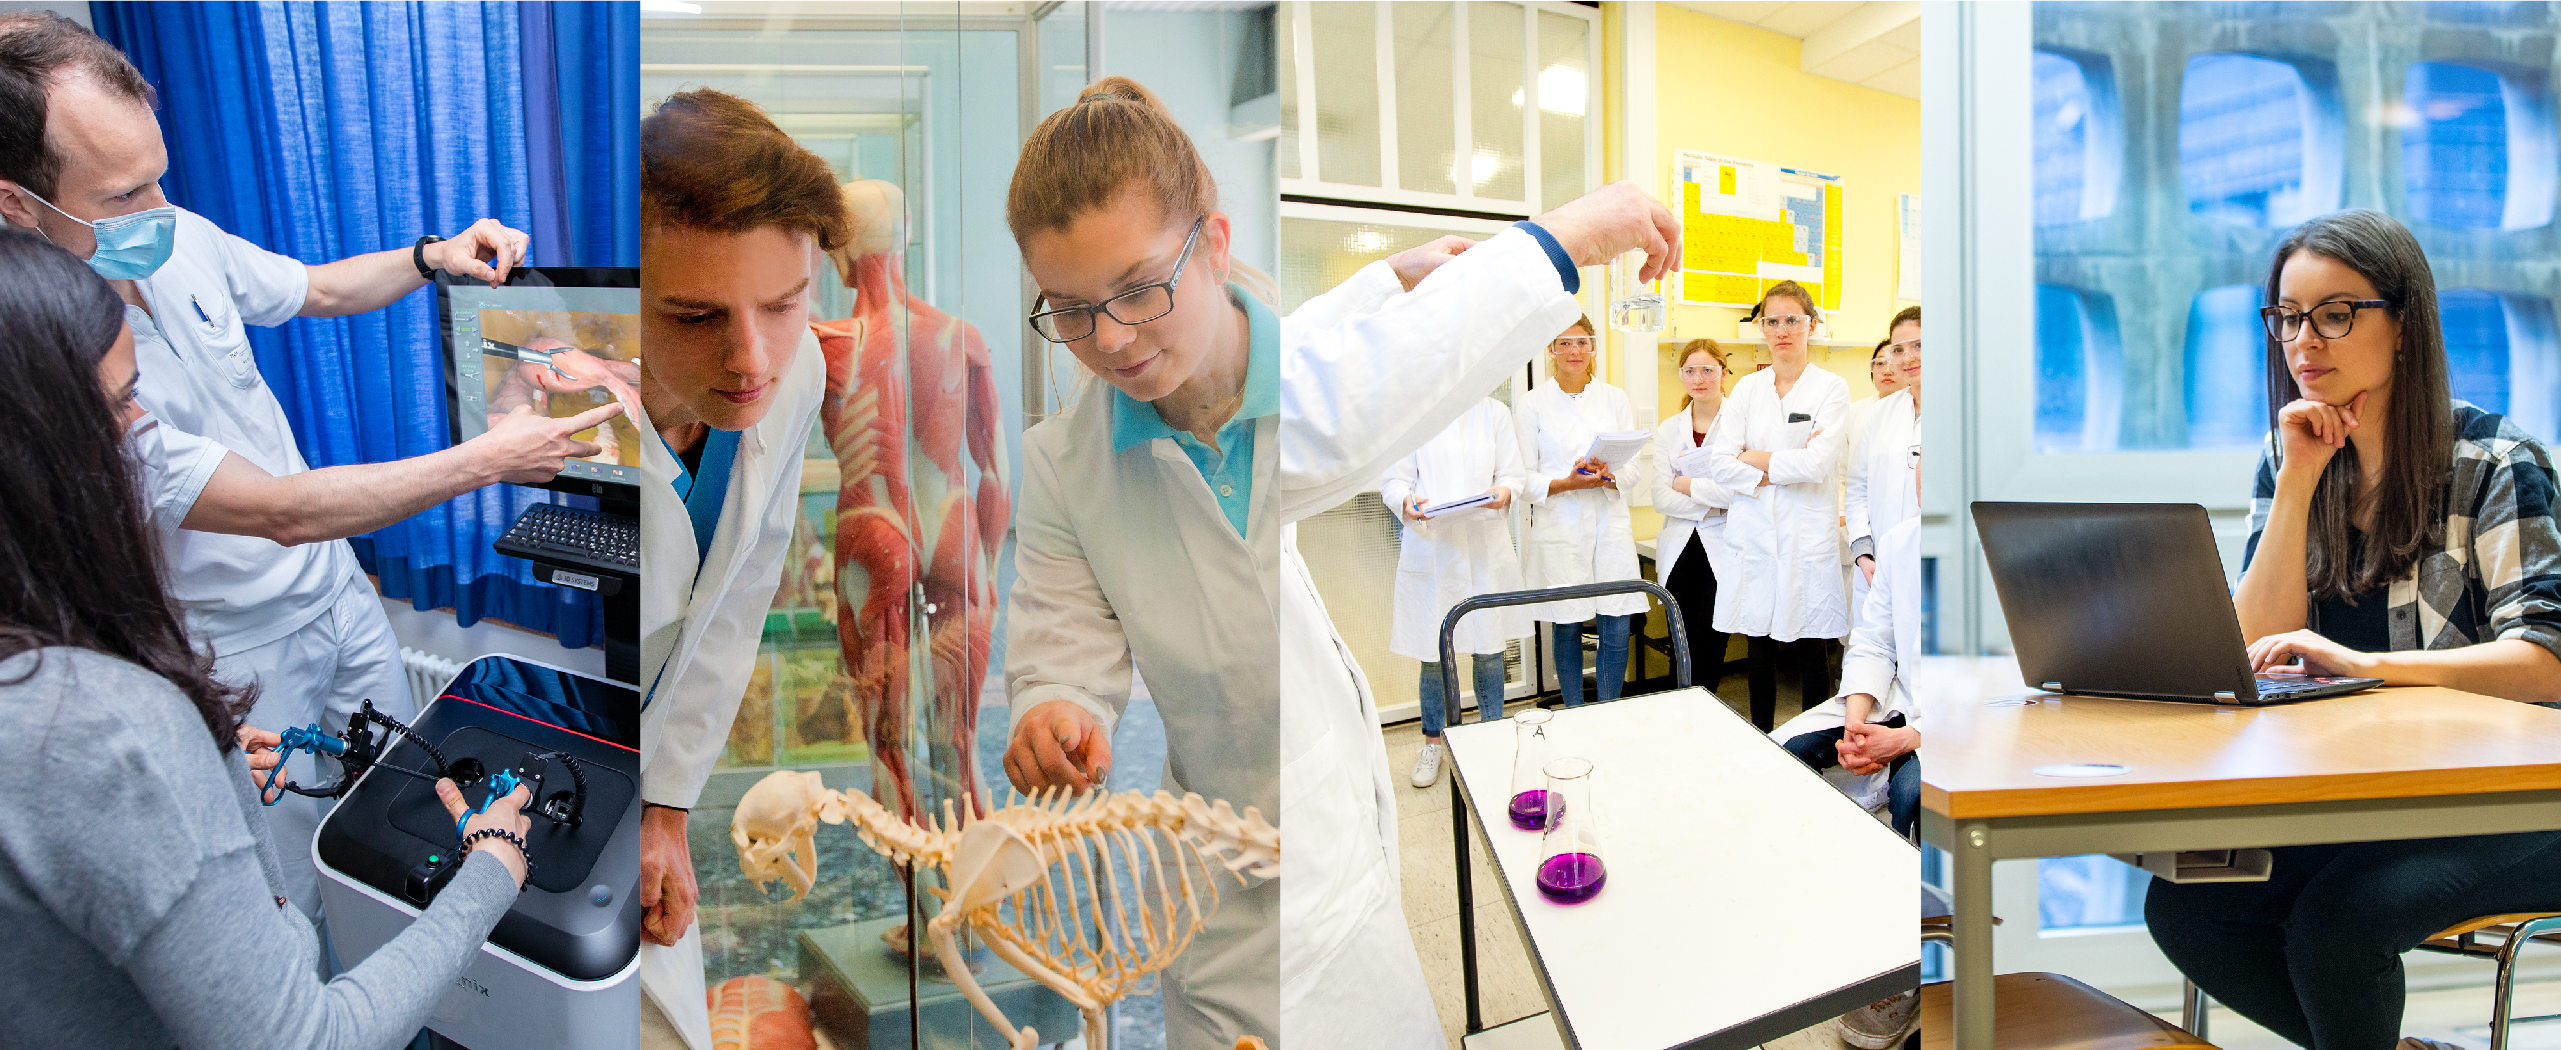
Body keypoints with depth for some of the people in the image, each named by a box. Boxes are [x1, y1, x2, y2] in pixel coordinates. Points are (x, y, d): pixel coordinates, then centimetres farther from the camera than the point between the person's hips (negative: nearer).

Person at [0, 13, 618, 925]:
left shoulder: (173, 238, -10)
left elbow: (319, 288, 11)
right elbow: (283, 511, -32)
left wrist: (431, 257, -9)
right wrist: (487, 460, -32)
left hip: (335, 582, 7)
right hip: (242, 652, -7)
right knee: (294, 888, 9)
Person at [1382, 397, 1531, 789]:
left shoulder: (1494, 413, 10)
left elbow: (1512, 474, 7)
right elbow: (1392, 480, 1)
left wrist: (1504, 492, -16)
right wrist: (1407, 501, -21)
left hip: (1486, 548, 2)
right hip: (1430, 548, -1)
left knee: (1489, 650, 7)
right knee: (1434, 653, 4)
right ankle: (1433, 742, 22)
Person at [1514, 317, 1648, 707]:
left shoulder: (1615, 398, 11)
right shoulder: (1531, 404, 3)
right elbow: (1524, 477, -1)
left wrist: (1606, 477, -15)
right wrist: (1567, 483, -18)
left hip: (1610, 525, 2)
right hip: (1560, 530, -2)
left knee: (1617, 631, -2)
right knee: (1567, 629, 3)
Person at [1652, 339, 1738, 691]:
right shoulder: (1669, 430, 12)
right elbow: (1661, 498, 3)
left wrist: (1687, 485, -6)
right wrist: (1714, 504, -8)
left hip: (1722, 546, -4)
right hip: (1680, 548, 4)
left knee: (1709, 640, -8)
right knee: (1683, 645, 4)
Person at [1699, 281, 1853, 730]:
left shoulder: (1831, 388, -1)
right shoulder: (1748, 388, 9)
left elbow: (1816, 464, -13)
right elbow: (1719, 461, -1)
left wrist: (1754, 458, -5)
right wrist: (1782, 470, -10)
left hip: (1807, 536, -3)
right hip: (1754, 535, 3)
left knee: (1810, 653, 2)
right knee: (1761, 648, 9)